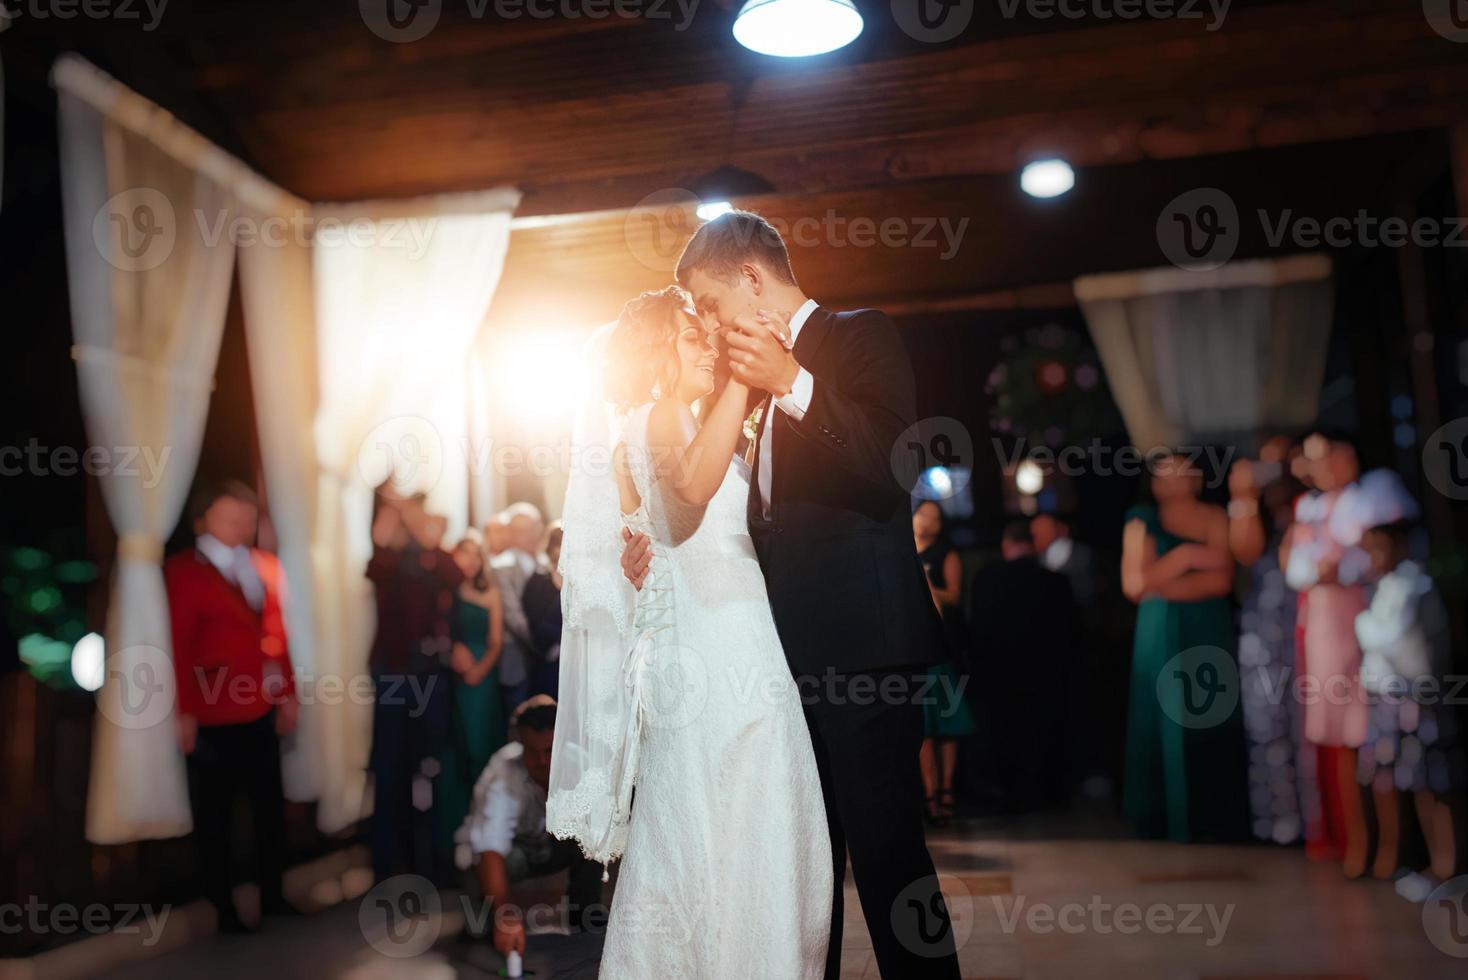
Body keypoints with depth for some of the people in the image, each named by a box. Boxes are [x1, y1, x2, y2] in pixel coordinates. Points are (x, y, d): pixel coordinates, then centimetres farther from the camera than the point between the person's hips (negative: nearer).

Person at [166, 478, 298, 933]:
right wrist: (185, 712, -11)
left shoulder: (265, 566, 9)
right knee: (215, 815, 8)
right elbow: (179, 647, -9)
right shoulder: (182, 571, -7)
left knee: (269, 807, 12)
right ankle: (224, 909, 20)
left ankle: (272, 896, 26)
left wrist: (288, 693, 10)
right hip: (212, 716, -5)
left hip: (261, 711, 5)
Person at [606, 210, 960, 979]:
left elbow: (891, 469, -19)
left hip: (862, 644, -8)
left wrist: (791, 384, -26)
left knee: (885, 850, -3)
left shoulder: (860, 337, -4)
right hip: (796, 649, 8)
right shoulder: (771, 372, 18)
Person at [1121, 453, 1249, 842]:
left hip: (1209, 637, 0)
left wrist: (1162, 588, -8)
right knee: (1165, 726, 1)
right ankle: (1170, 818, 8)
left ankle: (1212, 819, 7)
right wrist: (1184, 556, -11)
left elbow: (1221, 580, -8)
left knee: (1211, 725, -1)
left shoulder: (1215, 519, 4)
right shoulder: (1143, 521, 5)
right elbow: (1134, 584, -5)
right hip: (1161, 639, 0)